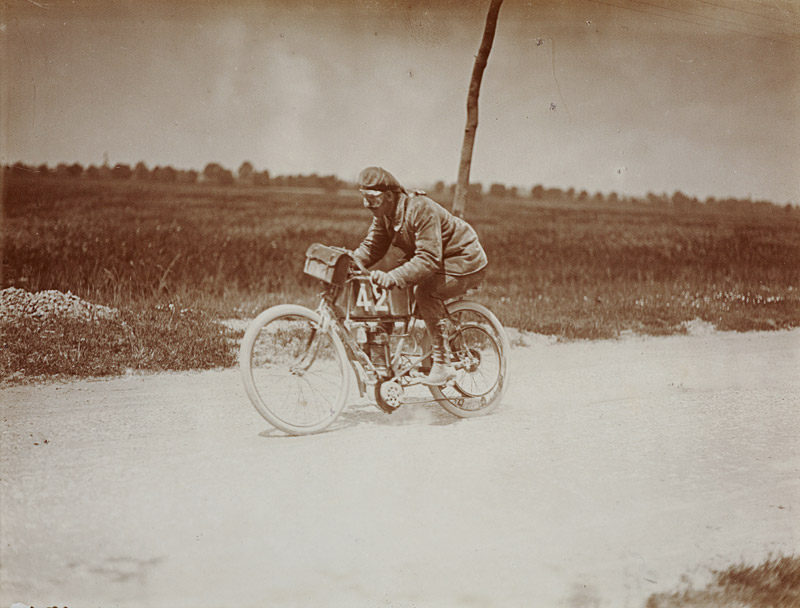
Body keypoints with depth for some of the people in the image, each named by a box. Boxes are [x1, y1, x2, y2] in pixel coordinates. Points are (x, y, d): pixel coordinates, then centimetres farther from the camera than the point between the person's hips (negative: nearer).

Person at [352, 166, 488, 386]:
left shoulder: (421, 210, -31)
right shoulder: (384, 214, -4)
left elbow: (429, 259, -37)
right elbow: (371, 247, -2)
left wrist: (393, 277, -48)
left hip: (465, 264, -9)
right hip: (435, 259, 9)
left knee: (425, 291, -32)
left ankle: (443, 364, -25)